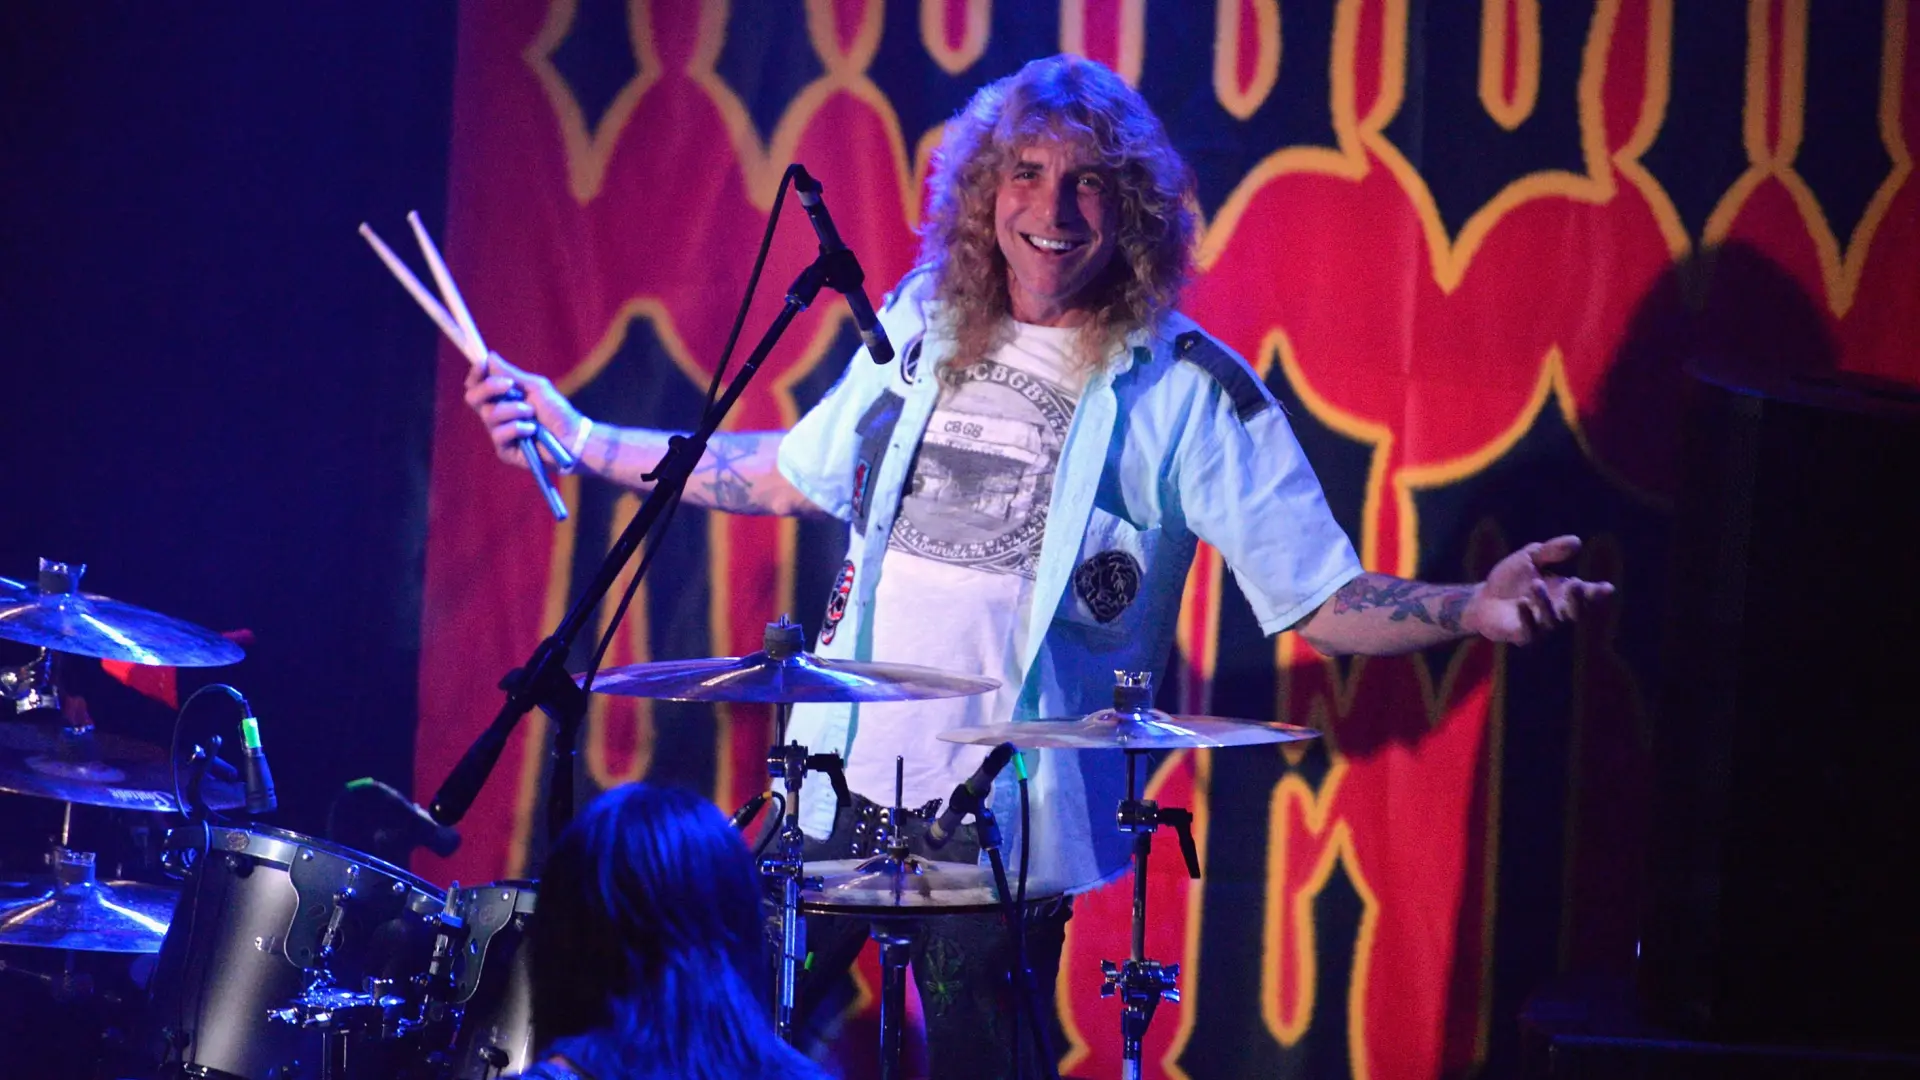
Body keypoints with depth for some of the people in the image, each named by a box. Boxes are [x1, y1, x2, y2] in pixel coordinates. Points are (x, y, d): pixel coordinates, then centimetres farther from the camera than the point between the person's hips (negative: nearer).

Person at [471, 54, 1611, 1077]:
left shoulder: (1187, 390, -9)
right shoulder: (920, 331, 6)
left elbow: (1321, 599, -12)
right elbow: (797, 474, 23)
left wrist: (1471, 610, -30)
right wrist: (585, 438, 22)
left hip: (1010, 825, -4)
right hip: (842, 784, 5)